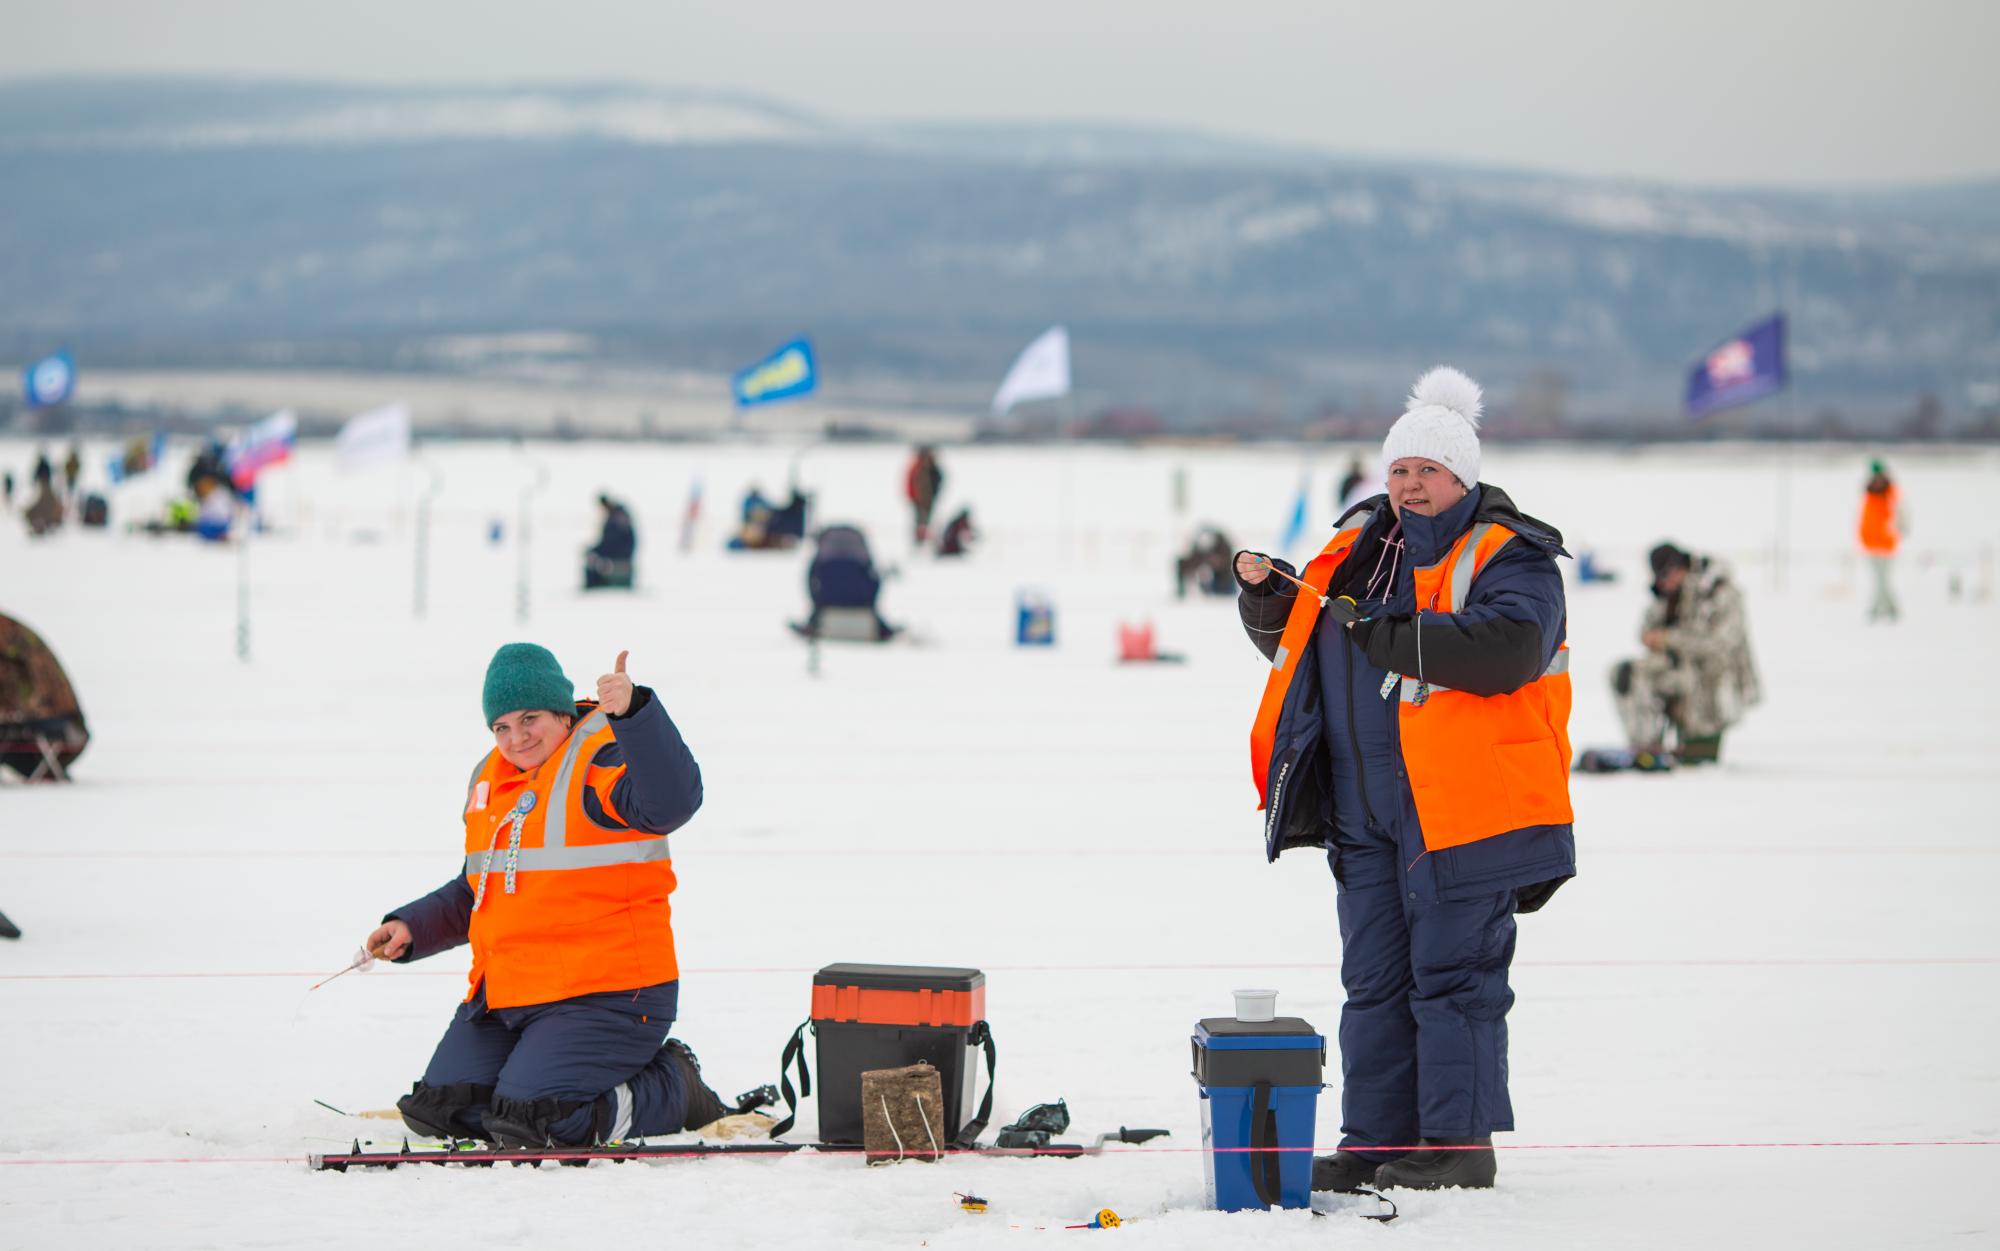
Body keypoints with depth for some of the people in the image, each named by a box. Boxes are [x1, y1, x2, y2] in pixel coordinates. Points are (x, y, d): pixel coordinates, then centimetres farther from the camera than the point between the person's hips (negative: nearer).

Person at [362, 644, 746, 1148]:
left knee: (526, 1123, -21)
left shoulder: (602, 761, -10)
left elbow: (673, 800, -34)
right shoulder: (491, 780, 16)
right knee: (439, 1114, 0)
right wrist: (412, 928, 14)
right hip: (502, 993, 9)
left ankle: (674, 1088, 2)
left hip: (604, 996, -9)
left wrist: (633, 711, -46)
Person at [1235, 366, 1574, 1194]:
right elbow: (1293, 639, 27)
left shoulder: (1508, 558, -5)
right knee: (1374, 978, 10)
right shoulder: (1361, 549, 17)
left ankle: (1458, 1143, -1)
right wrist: (1263, 594, 5)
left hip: (1460, 809, -7)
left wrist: (1384, 633, -20)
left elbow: (1502, 652, -23)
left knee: (1453, 971, -5)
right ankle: (1375, 1141, 16)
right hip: (1364, 810, 7)